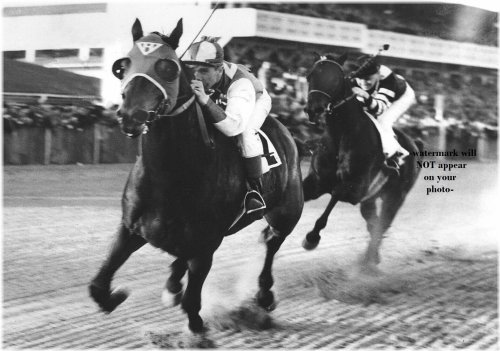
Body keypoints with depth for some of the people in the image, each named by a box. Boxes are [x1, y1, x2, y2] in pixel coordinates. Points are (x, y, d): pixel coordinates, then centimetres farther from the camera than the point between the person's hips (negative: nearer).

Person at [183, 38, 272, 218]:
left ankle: (255, 190, -22)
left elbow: (233, 126, -59)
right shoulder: (190, 79, -33)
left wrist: (205, 101, -68)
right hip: (218, 104, 6)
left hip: (255, 101, -6)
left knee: (245, 132, -35)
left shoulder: (241, 83, -47)